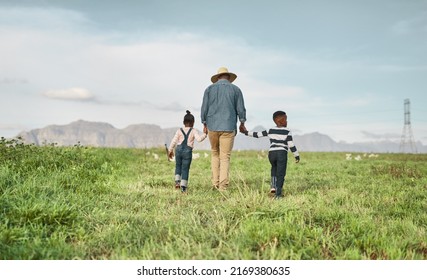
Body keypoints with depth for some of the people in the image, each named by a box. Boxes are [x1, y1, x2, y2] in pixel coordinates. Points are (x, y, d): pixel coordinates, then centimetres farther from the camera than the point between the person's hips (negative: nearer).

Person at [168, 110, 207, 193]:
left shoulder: (179, 130, 7)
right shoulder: (193, 131, 2)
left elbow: (174, 141, 5)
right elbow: (199, 139, -12)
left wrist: (170, 150, 13)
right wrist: (204, 134, 2)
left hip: (179, 149, 2)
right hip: (187, 151, -2)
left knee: (178, 166, 21)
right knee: (185, 169, 3)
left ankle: (177, 181, 8)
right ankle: (183, 186, 0)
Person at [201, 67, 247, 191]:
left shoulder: (209, 89, 5)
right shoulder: (235, 89, 2)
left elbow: (204, 108, 4)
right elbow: (241, 109, 3)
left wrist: (205, 124, 15)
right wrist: (242, 123, 17)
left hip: (212, 126, 2)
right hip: (228, 127, -2)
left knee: (215, 154, 18)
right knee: (225, 157, 2)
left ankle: (215, 183, 14)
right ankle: (223, 186, -3)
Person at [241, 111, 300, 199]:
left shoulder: (270, 130, 10)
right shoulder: (287, 132, 0)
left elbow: (258, 134, 12)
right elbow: (291, 145, -5)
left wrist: (246, 132, 23)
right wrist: (297, 155, 2)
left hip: (271, 153, 4)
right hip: (282, 153, -4)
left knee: (274, 168, 29)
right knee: (280, 173, 1)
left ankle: (273, 186, 14)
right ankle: (278, 194, -2)